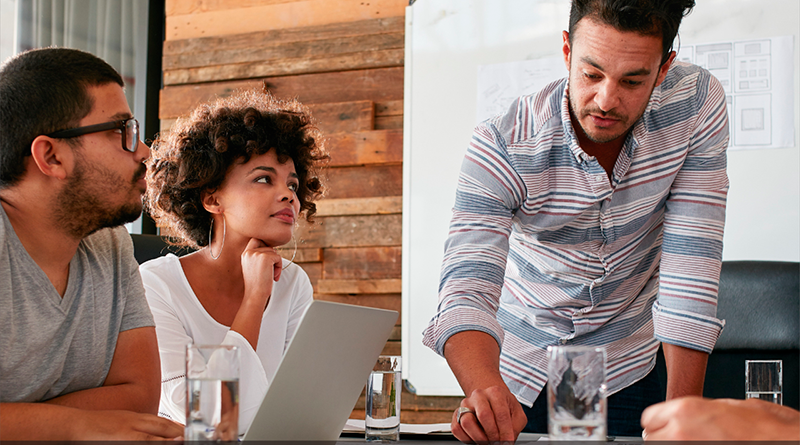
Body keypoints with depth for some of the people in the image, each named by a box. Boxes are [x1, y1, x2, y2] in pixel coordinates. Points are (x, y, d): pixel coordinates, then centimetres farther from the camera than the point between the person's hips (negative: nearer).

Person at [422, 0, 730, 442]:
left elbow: (690, 265, -21)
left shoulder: (697, 103, -20)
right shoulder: (500, 146, -25)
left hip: (627, 372, 1)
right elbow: (467, 288, -35)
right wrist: (484, 389, -56)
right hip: (520, 375, -1)